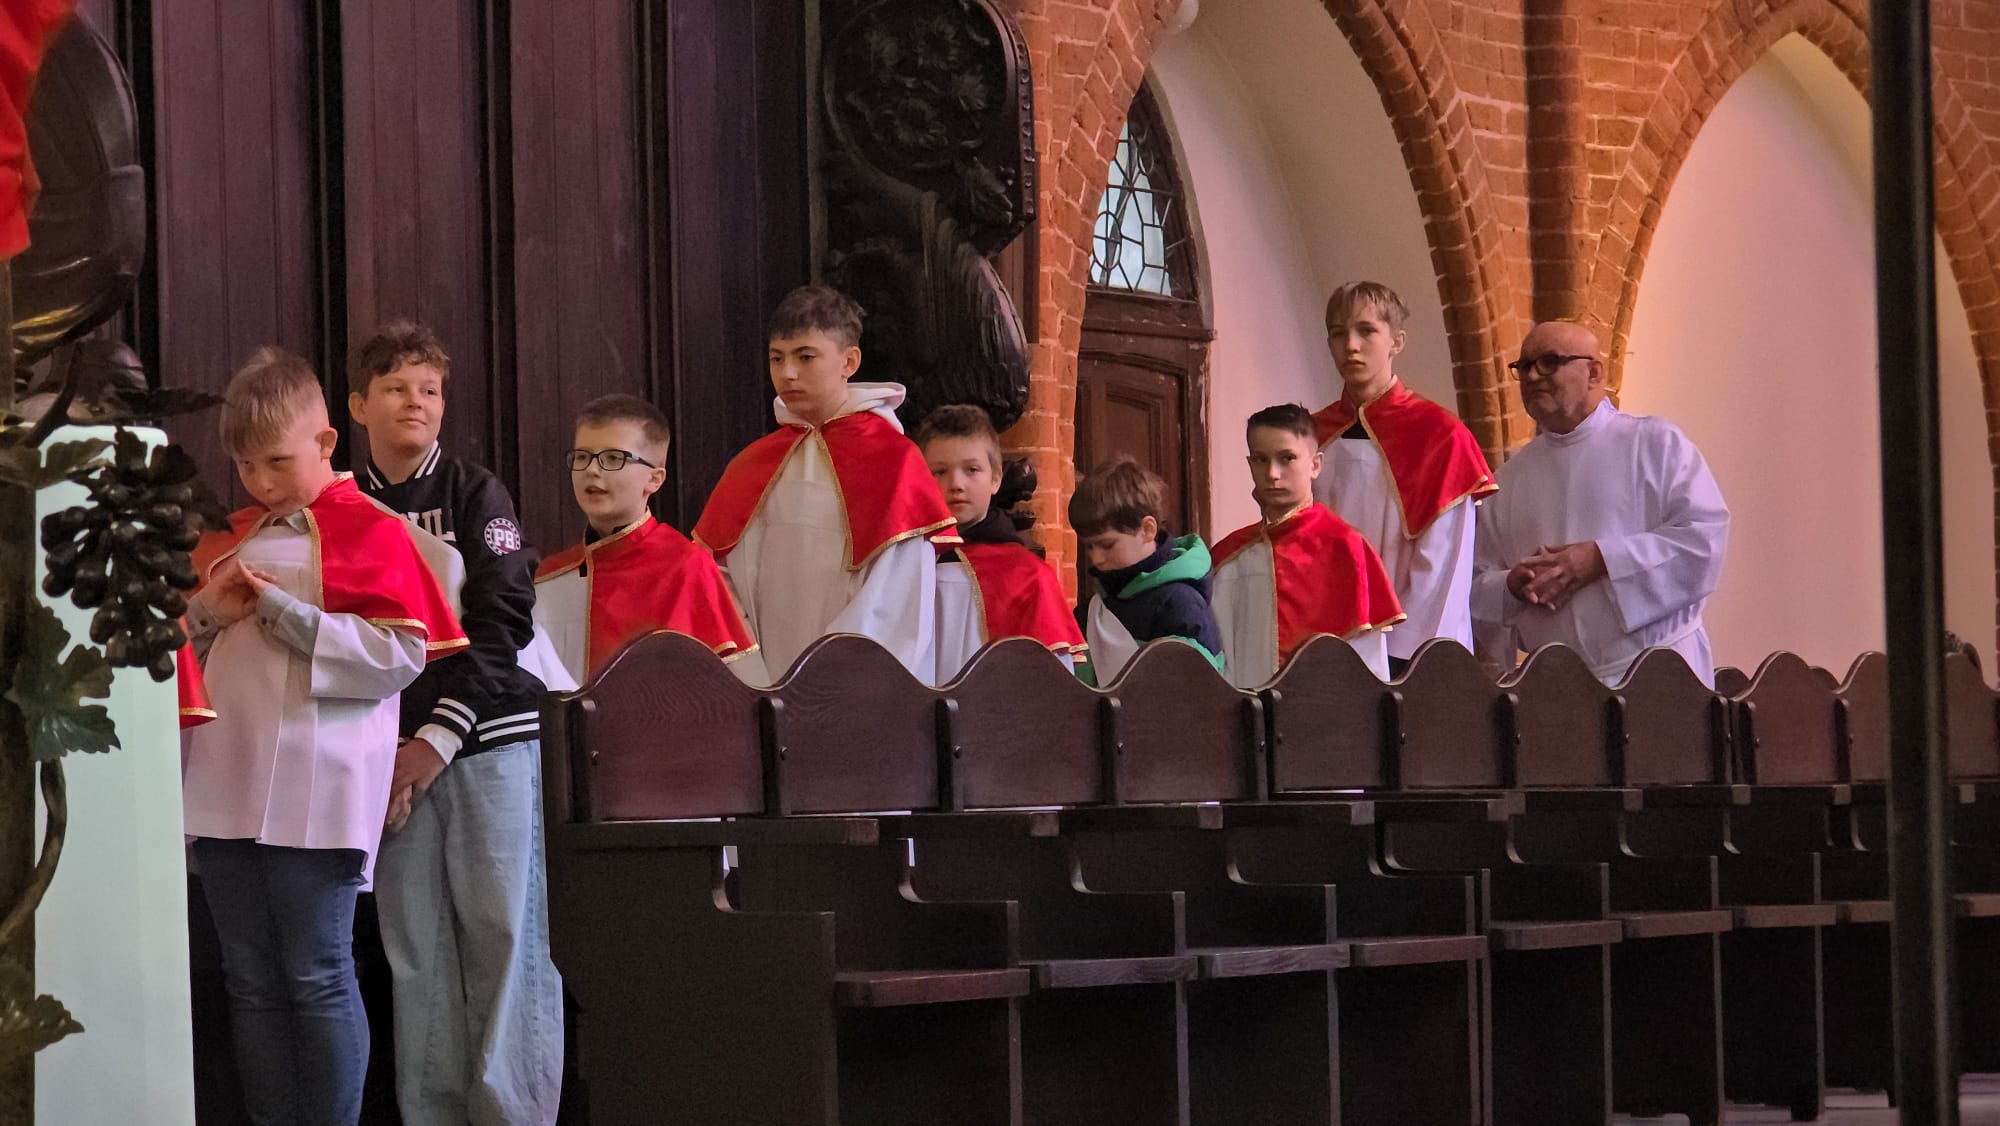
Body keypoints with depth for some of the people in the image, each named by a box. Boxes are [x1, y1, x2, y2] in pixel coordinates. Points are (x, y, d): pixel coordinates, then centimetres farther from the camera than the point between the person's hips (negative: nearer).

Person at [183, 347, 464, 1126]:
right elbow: (181, 652, 22)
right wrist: (209, 612, 0)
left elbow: (399, 654, -12)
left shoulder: (369, 531, -2)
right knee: (251, 984, 7)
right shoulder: (231, 542, 17)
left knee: (316, 980, -4)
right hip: (227, 789, 6)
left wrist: (282, 610, -12)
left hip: (315, 792, -6)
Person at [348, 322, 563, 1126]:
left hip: (488, 740, -3)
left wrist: (438, 740, -11)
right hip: (393, 753, 3)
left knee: (502, 929, -6)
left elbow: (503, 622, -5)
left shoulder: (475, 494, 2)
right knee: (415, 943, 1)